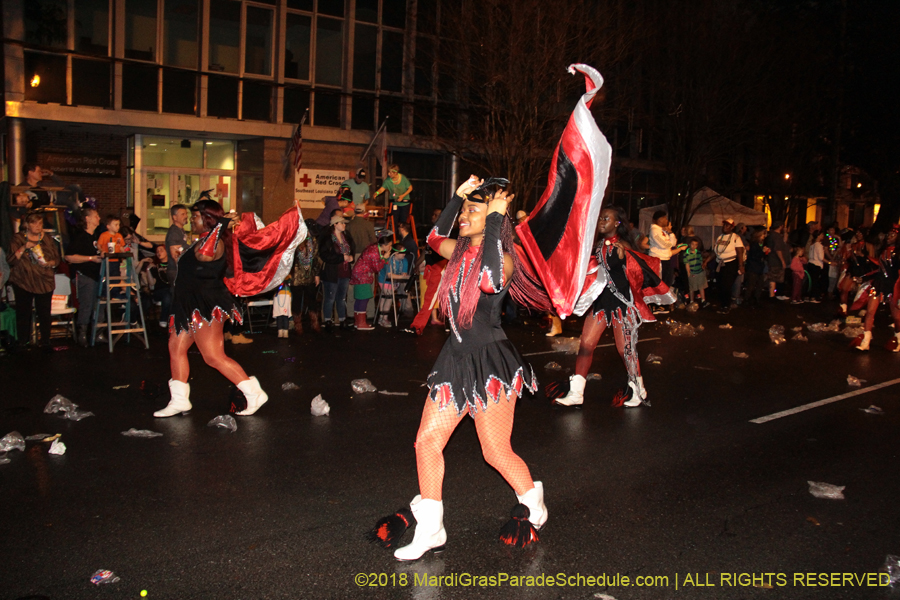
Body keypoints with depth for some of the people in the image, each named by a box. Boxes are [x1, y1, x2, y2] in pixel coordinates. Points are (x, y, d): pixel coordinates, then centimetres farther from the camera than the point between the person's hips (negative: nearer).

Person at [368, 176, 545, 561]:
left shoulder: (501, 256, -14)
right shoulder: (462, 252, 9)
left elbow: (491, 281, -35)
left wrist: (495, 218, -28)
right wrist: (458, 195, 9)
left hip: (491, 362, -7)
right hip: (456, 358, 8)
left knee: (497, 453, 3)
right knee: (427, 441, 5)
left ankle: (534, 508, 33)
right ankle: (430, 530, 17)